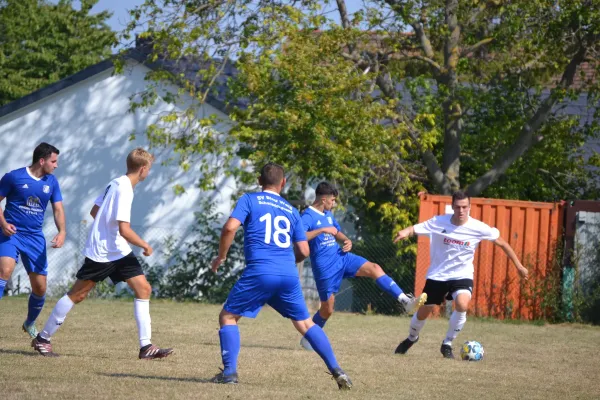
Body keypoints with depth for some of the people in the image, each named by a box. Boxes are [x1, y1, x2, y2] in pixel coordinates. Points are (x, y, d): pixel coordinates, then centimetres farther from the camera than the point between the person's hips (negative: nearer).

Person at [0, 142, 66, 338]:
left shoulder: (51, 182, 6)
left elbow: (58, 209, 7)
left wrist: (62, 231, -12)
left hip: (35, 237, 5)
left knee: (40, 287, 5)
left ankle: (30, 324, 32)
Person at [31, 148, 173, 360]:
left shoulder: (116, 183, 8)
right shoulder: (125, 190, -21)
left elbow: (94, 211, 18)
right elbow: (124, 230, -26)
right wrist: (144, 245, -13)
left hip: (119, 253, 9)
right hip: (101, 253, -9)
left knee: (143, 288, -2)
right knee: (77, 294, 1)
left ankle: (145, 346, -5)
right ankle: (42, 338, 14)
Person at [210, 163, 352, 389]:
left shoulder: (249, 200, 8)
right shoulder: (291, 211, 19)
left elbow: (230, 227, -8)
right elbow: (304, 251, 17)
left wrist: (221, 256, 6)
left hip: (260, 273, -4)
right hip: (289, 275, 4)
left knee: (228, 317, 11)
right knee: (304, 323, 15)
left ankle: (229, 371, -4)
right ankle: (337, 372, 8)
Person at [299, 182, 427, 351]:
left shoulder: (328, 214, 12)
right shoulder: (308, 216, -14)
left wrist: (346, 240, 5)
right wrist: (322, 230, -33)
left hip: (341, 256, 7)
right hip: (324, 267, -7)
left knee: (374, 269, -13)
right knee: (327, 309, 2)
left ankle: (405, 301, -20)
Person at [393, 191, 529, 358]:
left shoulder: (479, 228, -14)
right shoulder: (439, 222, -14)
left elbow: (502, 243, -3)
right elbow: (415, 229, -17)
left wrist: (519, 266, -1)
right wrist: (405, 232, -42)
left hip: (462, 275, -1)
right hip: (437, 275, 1)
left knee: (462, 305, -29)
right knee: (423, 312, 9)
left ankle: (447, 344, -7)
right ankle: (412, 338, 44)